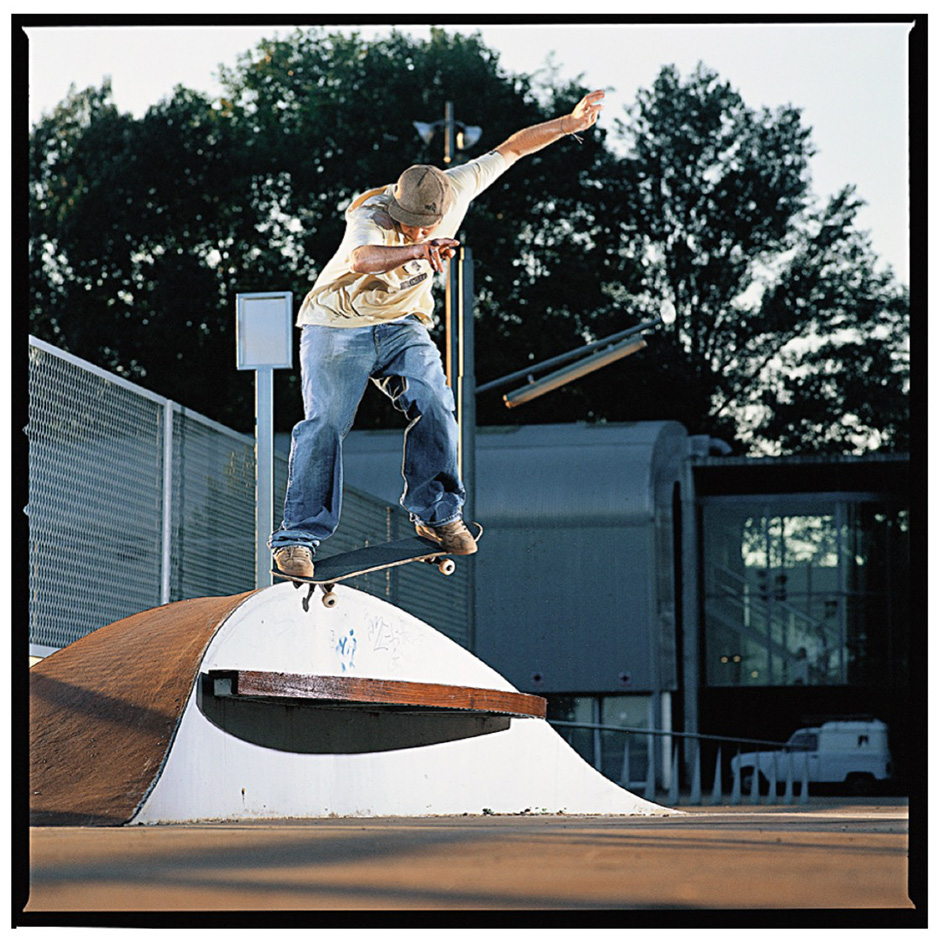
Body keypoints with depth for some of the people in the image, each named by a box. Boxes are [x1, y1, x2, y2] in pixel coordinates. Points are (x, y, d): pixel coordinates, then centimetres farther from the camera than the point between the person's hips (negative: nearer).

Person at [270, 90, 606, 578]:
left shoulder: (455, 190, -16)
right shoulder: (368, 215, -30)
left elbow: (509, 150, -2)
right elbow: (362, 259, -54)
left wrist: (568, 124, 4)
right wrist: (418, 252, -71)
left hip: (401, 326, 4)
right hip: (337, 324, -4)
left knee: (434, 406, -13)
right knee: (325, 423, -15)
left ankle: (436, 513, 5)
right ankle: (298, 538, -10)